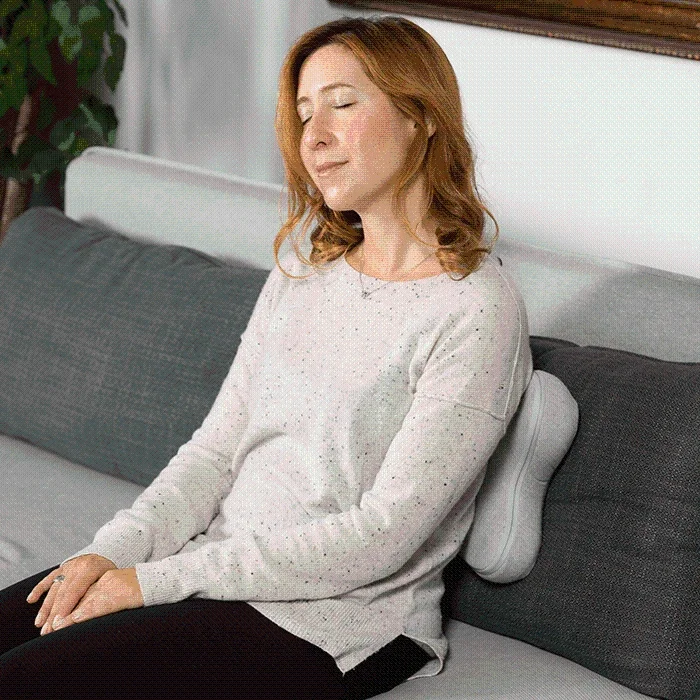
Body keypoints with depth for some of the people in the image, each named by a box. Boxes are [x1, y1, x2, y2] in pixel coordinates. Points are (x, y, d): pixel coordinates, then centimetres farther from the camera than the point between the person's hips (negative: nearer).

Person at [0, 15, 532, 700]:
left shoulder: (477, 311, -14)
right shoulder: (302, 273, 11)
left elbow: (382, 536, -18)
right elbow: (217, 446, 11)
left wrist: (155, 581, -17)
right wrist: (113, 551, -8)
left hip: (339, 623, -7)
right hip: (222, 565, 7)